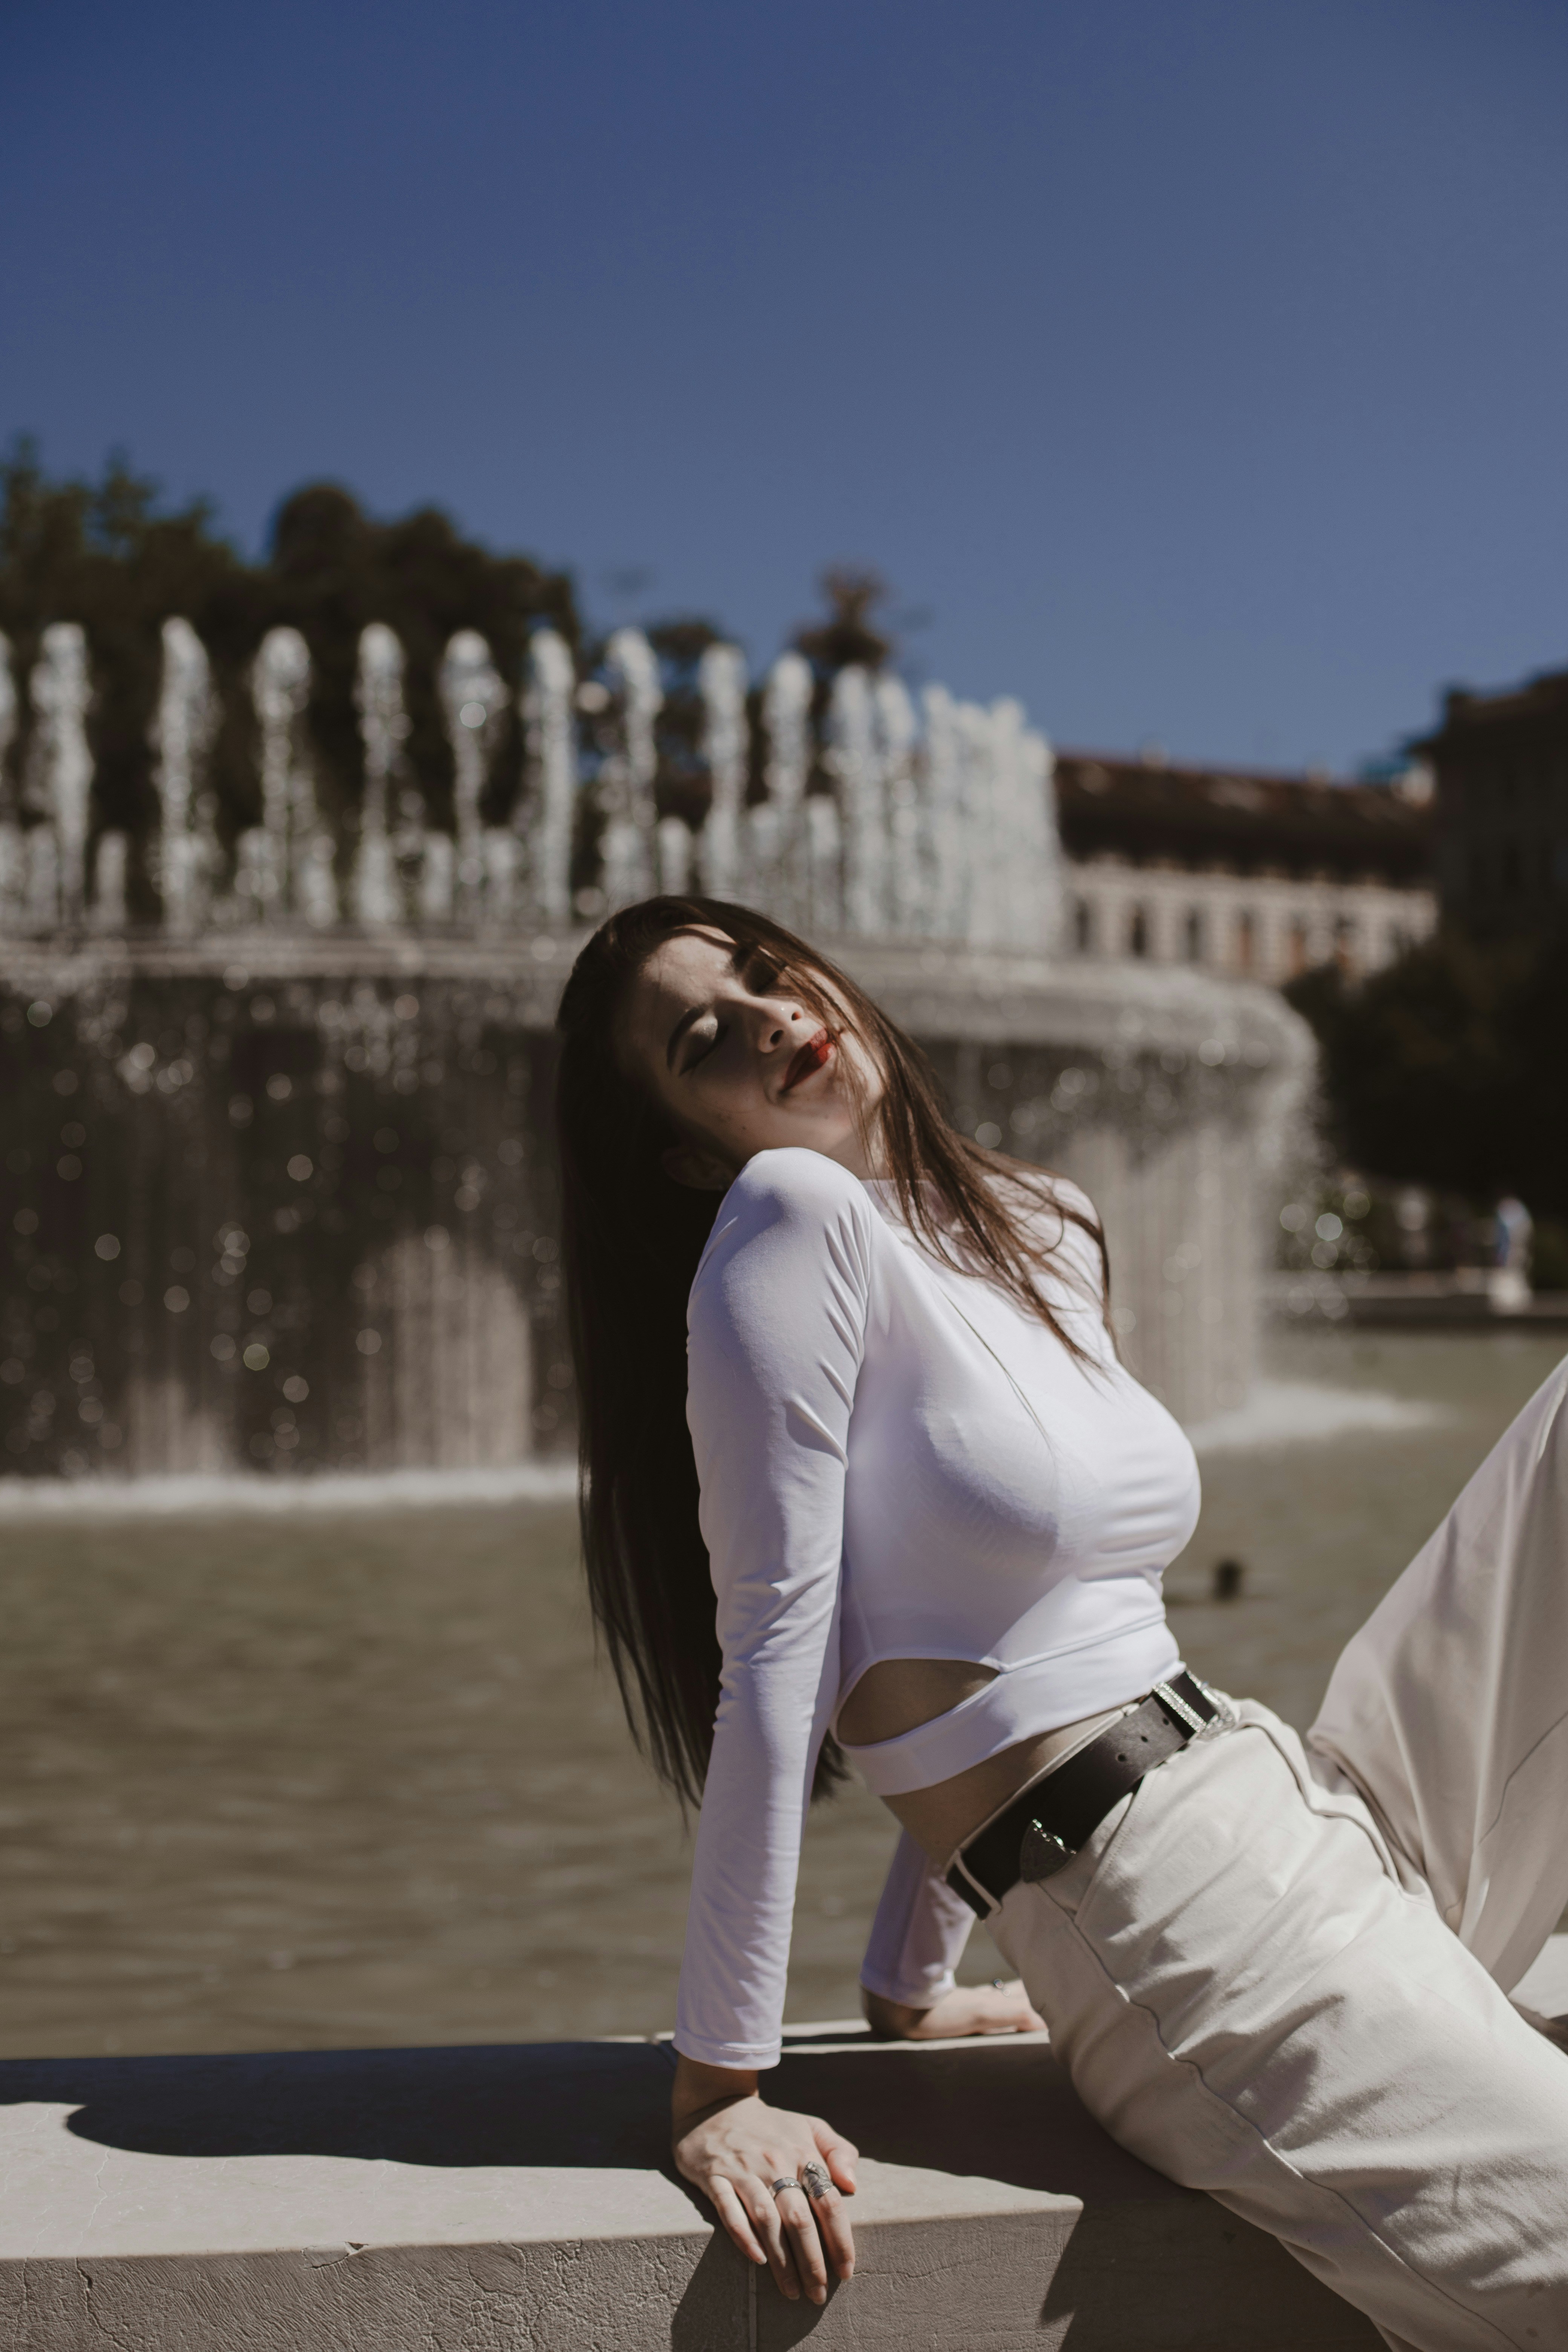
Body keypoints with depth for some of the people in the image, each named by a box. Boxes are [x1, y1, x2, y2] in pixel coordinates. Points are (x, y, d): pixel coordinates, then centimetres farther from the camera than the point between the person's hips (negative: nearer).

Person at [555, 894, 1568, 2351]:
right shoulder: (792, 1217, -10)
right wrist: (719, 2089, -12)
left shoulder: (1051, 1237, 13)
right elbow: (773, 1660, -13)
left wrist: (911, 1989, 19)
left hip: (1323, 1814, 8)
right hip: (1194, 1942, -7)